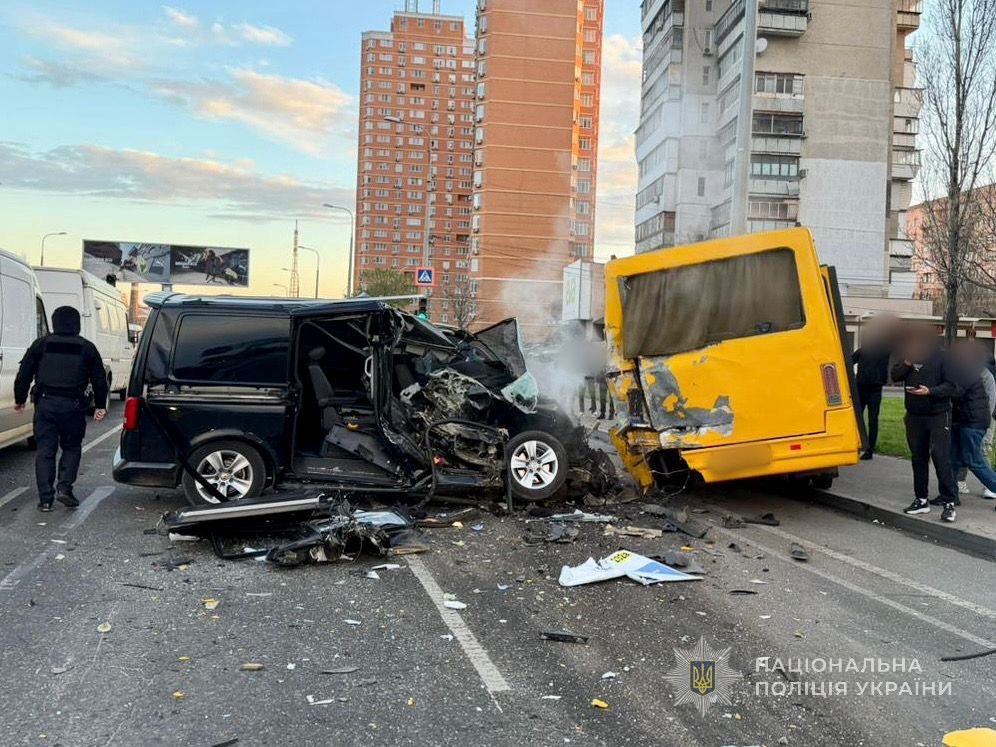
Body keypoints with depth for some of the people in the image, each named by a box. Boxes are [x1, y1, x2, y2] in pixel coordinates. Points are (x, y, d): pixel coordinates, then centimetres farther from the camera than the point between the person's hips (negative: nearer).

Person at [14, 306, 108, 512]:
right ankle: (64, 487, -3)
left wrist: (20, 399, 18)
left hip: (45, 403, 1)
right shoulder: (87, 348, 6)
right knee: (72, 447, 14)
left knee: (45, 450, 4)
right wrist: (100, 405, 17)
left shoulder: (41, 344, 6)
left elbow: (24, 374, 7)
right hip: (73, 404, 0)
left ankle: (45, 498, 3)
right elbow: (99, 379, 8)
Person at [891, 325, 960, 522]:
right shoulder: (910, 357, 7)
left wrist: (930, 391, -25)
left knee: (941, 457, -9)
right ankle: (921, 500, 22)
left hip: (938, 416, -6)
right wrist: (907, 362, -15)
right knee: (918, 458, 12)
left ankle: (949, 502, -4)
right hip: (914, 416, 6)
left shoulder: (941, 357, -9)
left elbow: (952, 386, -12)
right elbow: (895, 376, 0)